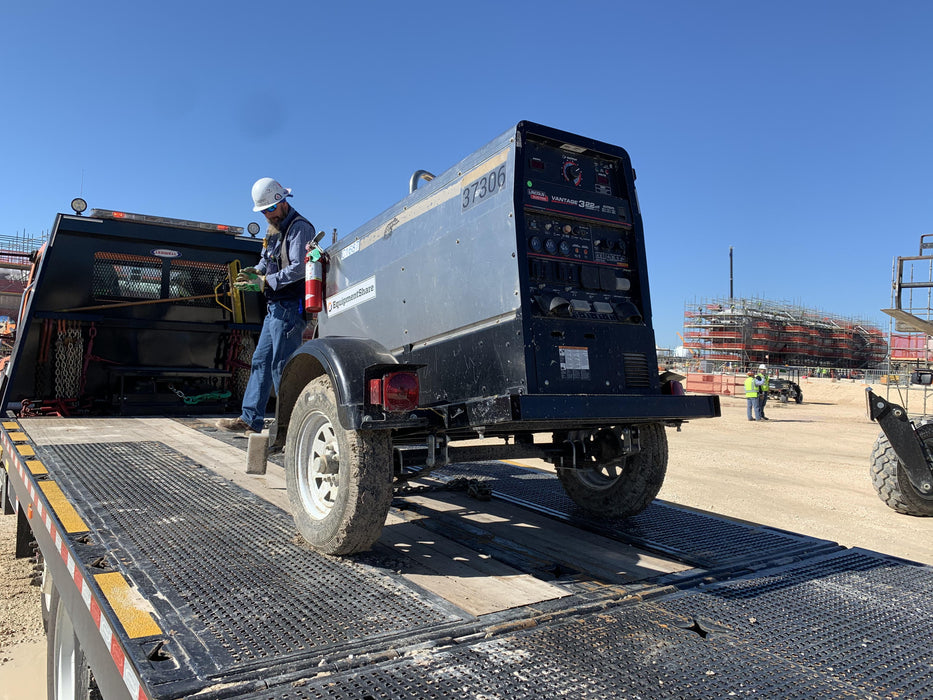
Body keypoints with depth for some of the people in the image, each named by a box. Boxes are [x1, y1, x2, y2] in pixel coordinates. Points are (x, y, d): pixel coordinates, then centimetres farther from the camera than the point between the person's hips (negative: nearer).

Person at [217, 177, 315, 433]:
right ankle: (250, 419, 19)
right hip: (275, 307, 10)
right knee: (261, 360, 12)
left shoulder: (299, 227, -10)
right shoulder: (274, 229, 20)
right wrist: (255, 272, 2)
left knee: (281, 364, -8)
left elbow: (298, 268, -20)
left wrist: (265, 283, -19)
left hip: (290, 307, -10)